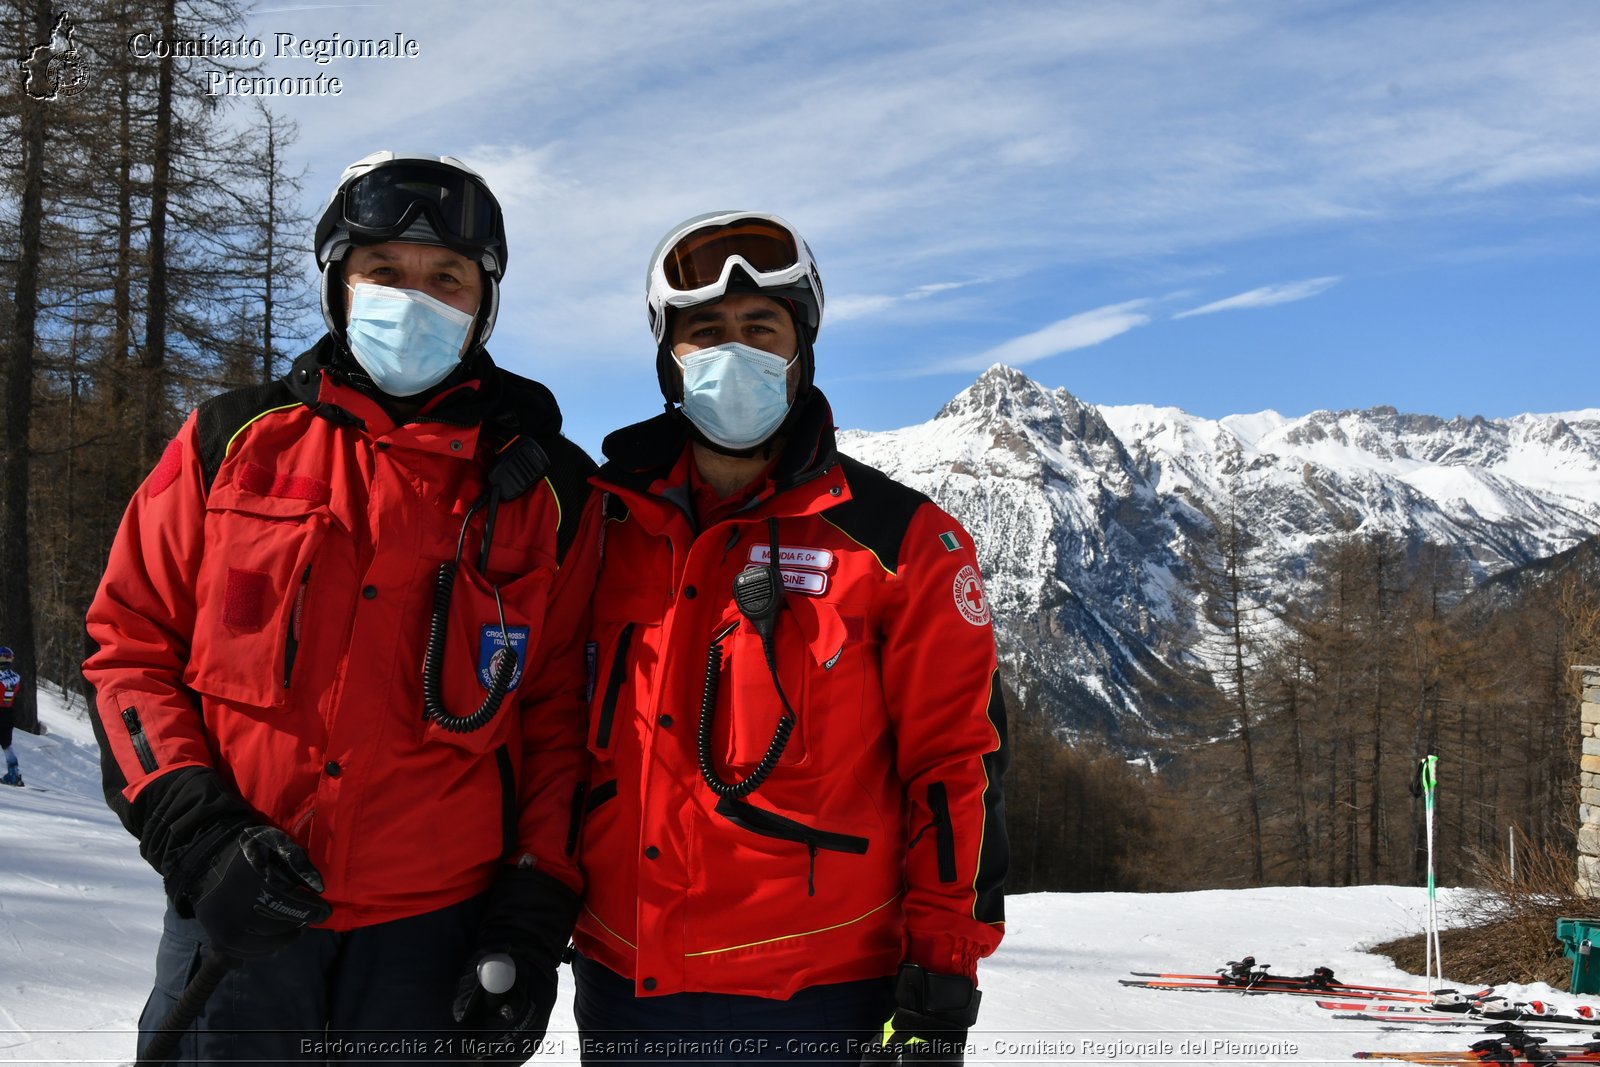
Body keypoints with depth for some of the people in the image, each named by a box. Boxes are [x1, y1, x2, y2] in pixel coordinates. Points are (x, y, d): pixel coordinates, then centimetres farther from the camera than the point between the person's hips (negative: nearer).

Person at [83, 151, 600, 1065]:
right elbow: (132, 641, 7)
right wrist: (193, 833, -6)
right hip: (236, 919, 1)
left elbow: (559, 716, 4)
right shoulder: (235, 445, 4)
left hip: (438, 927, 0)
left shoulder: (543, 489, 3)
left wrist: (534, 919, -3)